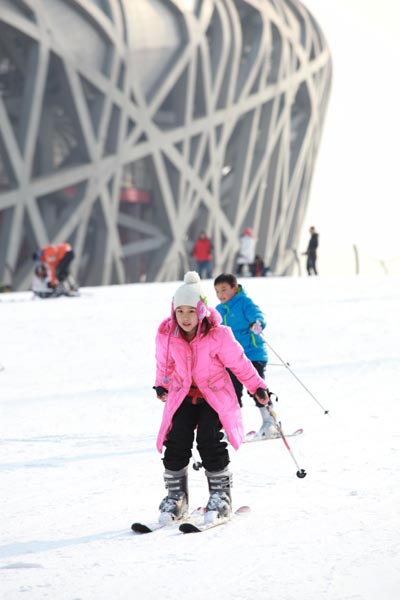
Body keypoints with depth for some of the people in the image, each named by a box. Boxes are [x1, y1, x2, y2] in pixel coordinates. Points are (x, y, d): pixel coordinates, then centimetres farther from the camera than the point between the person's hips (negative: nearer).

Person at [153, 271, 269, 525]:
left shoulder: (218, 335, -19)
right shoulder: (166, 336, -10)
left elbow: (239, 363, -7)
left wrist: (257, 386, -4)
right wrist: (162, 385, 24)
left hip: (215, 396, -3)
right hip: (182, 397, 3)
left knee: (211, 444, -15)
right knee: (176, 445, -8)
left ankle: (221, 496, -1)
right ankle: (175, 496, 6)